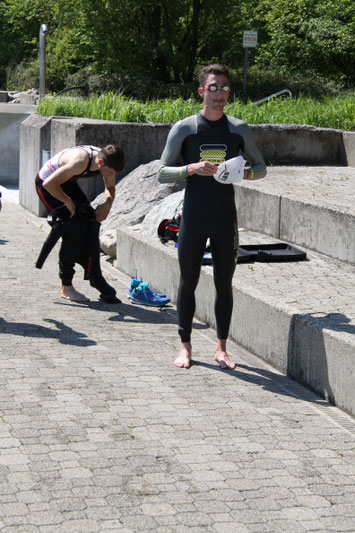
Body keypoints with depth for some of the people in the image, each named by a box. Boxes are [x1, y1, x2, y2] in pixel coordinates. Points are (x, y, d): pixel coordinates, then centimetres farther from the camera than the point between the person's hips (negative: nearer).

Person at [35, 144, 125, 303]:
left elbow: (110, 187, 5)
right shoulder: (80, 161, -38)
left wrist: (108, 203, -15)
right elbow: (49, 184, -37)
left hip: (67, 183, 8)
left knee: (92, 224, 2)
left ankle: (96, 278, 13)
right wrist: (68, 202, -26)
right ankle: (66, 288, -7)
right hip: (47, 184, -8)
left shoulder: (107, 161, -15)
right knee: (73, 231, -16)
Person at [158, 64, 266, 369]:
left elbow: (261, 167, 14)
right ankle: (185, 346, 17)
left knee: (224, 284, 6)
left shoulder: (239, 130, 5)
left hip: (226, 219, 1)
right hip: (193, 218, -1)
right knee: (188, 282, 5)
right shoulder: (183, 129, -1)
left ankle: (221, 348, 16)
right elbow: (162, 174, 0)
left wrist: (244, 173, -9)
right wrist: (192, 168, -18)